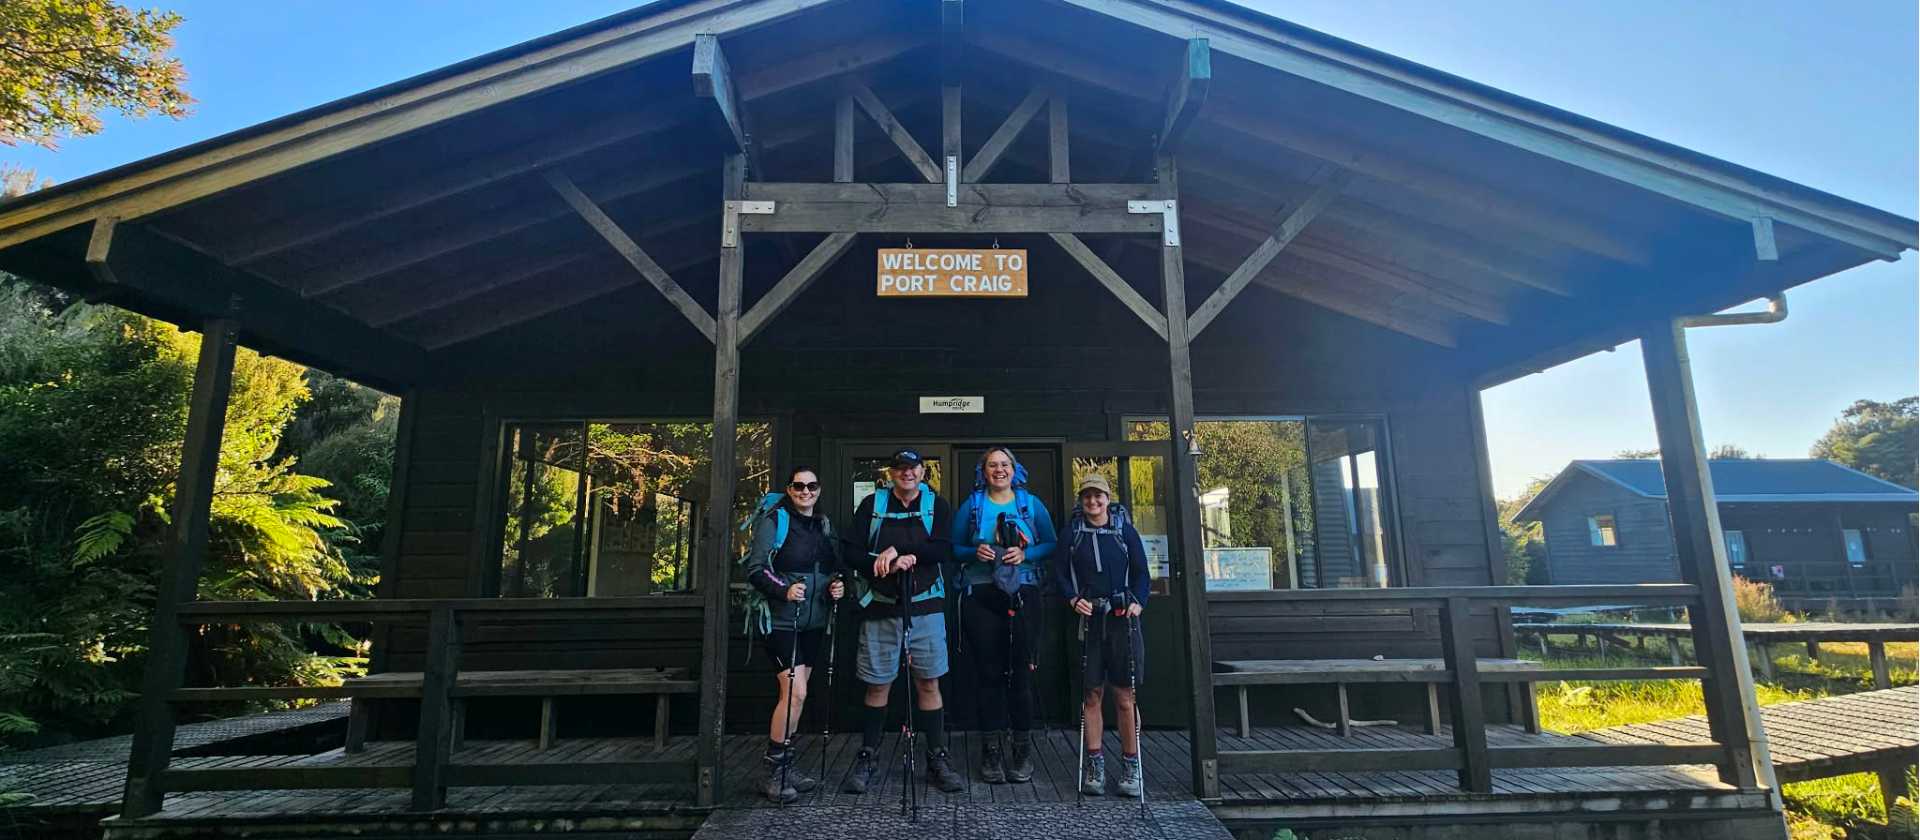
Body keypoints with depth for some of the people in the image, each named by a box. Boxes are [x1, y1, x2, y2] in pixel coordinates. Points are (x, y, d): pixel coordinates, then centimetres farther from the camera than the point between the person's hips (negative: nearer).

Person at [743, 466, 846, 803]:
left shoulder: (824, 524, 13)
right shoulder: (774, 520, -6)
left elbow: (834, 569, 22)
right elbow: (755, 569, -11)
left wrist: (838, 587, 1)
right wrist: (784, 590, -26)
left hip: (814, 622, 7)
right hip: (782, 620, -6)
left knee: (796, 694, 12)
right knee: (795, 692, -12)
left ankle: (785, 765, 23)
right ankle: (775, 772, 1)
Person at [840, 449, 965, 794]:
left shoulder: (937, 506, 6)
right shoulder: (872, 505, 7)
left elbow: (944, 550, -9)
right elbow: (849, 550, 1)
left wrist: (897, 549, -17)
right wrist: (888, 564, -12)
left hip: (925, 607, 0)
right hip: (881, 609, 0)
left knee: (929, 683, 4)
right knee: (877, 685, 7)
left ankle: (937, 759, 16)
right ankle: (866, 759, 21)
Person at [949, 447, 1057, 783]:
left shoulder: (1031, 504, 9)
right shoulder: (970, 506, 9)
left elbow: (1051, 545, 8)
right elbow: (953, 548, 9)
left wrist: (1025, 554, -10)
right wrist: (975, 552, -10)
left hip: (1023, 595, 0)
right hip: (980, 596, 0)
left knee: (1021, 670, -1)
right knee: (988, 671, 2)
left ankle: (1023, 749, 12)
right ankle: (992, 750, 12)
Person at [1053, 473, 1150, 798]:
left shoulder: (1125, 530, 7)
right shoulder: (1072, 532, 7)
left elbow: (1141, 572, 8)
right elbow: (1060, 572, 7)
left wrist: (1138, 602, -7)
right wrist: (1073, 599, -9)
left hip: (1122, 619, 0)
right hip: (1087, 619, 1)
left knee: (1124, 696, 0)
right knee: (1092, 694, 3)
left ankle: (1131, 766, 11)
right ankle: (1095, 765, 12)